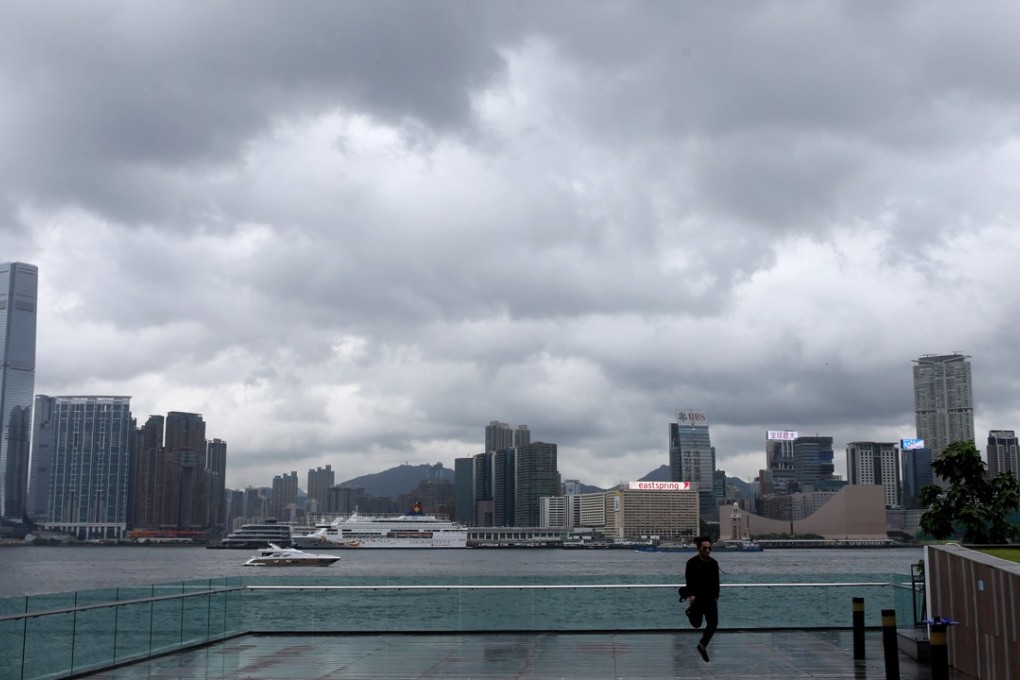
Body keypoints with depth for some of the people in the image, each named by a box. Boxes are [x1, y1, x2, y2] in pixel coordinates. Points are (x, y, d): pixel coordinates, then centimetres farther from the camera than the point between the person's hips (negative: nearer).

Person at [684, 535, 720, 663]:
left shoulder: (713, 563, 5)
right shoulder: (692, 563, -9)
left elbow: (716, 582, 10)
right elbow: (689, 580, -16)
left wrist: (716, 596, 6)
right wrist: (691, 594, -28)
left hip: (710, 597, 4)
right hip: (697, 597, -4)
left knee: (713, 623, -6)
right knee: (697, 624, 0)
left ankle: (703, 645, 14)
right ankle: (691, 612, 37)